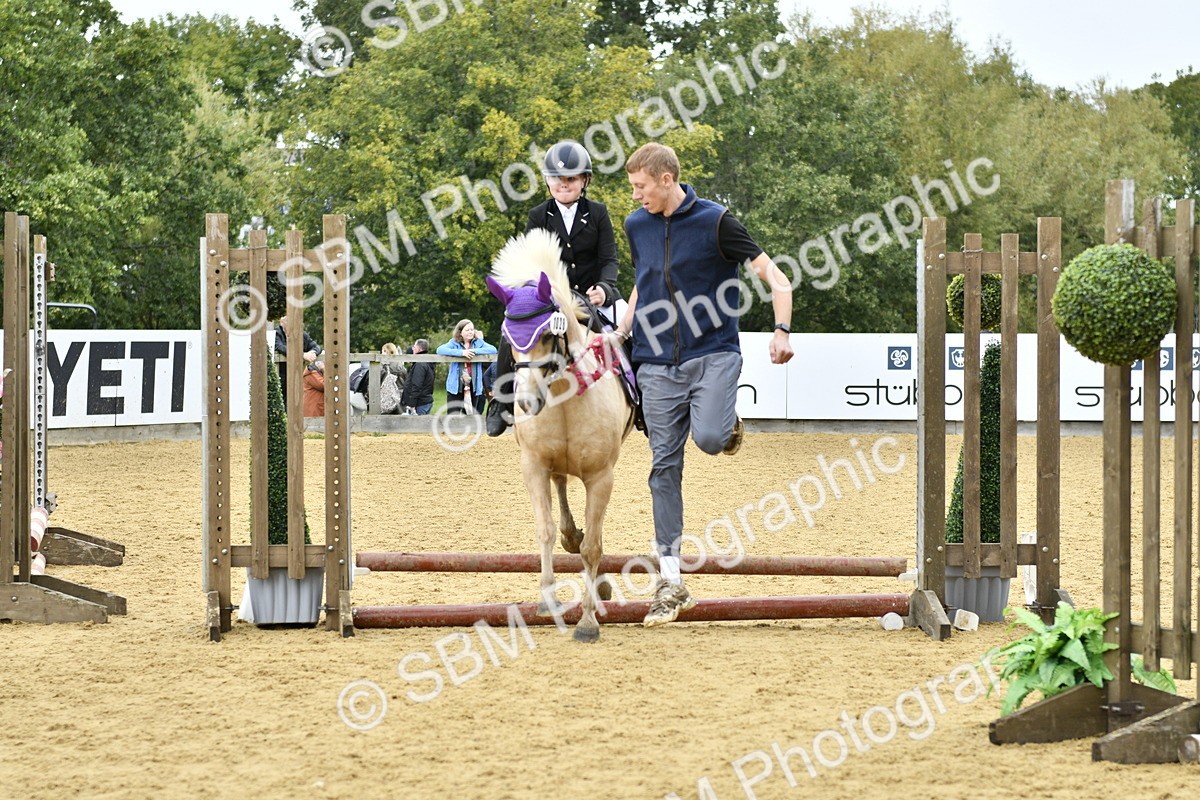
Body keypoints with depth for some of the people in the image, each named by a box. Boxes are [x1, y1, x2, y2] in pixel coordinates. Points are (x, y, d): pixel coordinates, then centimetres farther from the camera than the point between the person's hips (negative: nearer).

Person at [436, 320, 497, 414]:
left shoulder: (478, 342, 6)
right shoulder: (454, 343, 1)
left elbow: (493, 350, -6)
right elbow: (440, 350, -15)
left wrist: (475, 351, -18)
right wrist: (461, 352, -24)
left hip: (473, 386, 2)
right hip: (456, 385, -2)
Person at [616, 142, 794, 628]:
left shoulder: (715, 221, -6)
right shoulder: (637, 226, 10)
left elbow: (774, 277, -6)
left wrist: (782, 331, -20)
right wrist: (620, 333, 15)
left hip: (712, 354, -4)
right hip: (658, 364, 4)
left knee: (709, 437, -28)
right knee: (665, 465, 0)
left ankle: (728, 423, 12)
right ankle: (671, 582, 5)